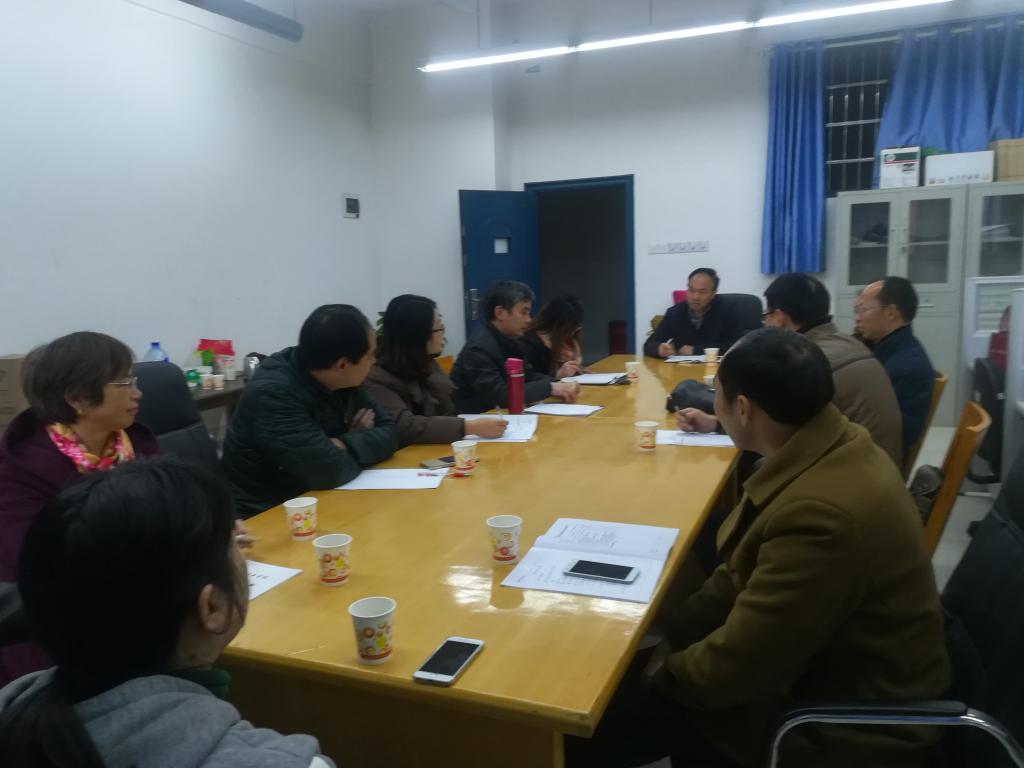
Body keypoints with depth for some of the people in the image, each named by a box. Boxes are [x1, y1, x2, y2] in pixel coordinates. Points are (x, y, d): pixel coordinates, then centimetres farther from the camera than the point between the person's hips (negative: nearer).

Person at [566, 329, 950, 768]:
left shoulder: (820, 515, -36)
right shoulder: (833, 446, -5)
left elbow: (734, 667, -26)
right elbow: (745, 574, 5)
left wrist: (666, 671, -7)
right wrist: (672, 631, -2)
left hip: (841, 722, -8)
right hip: (830, 659, 8)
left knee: (595, 721, -5)